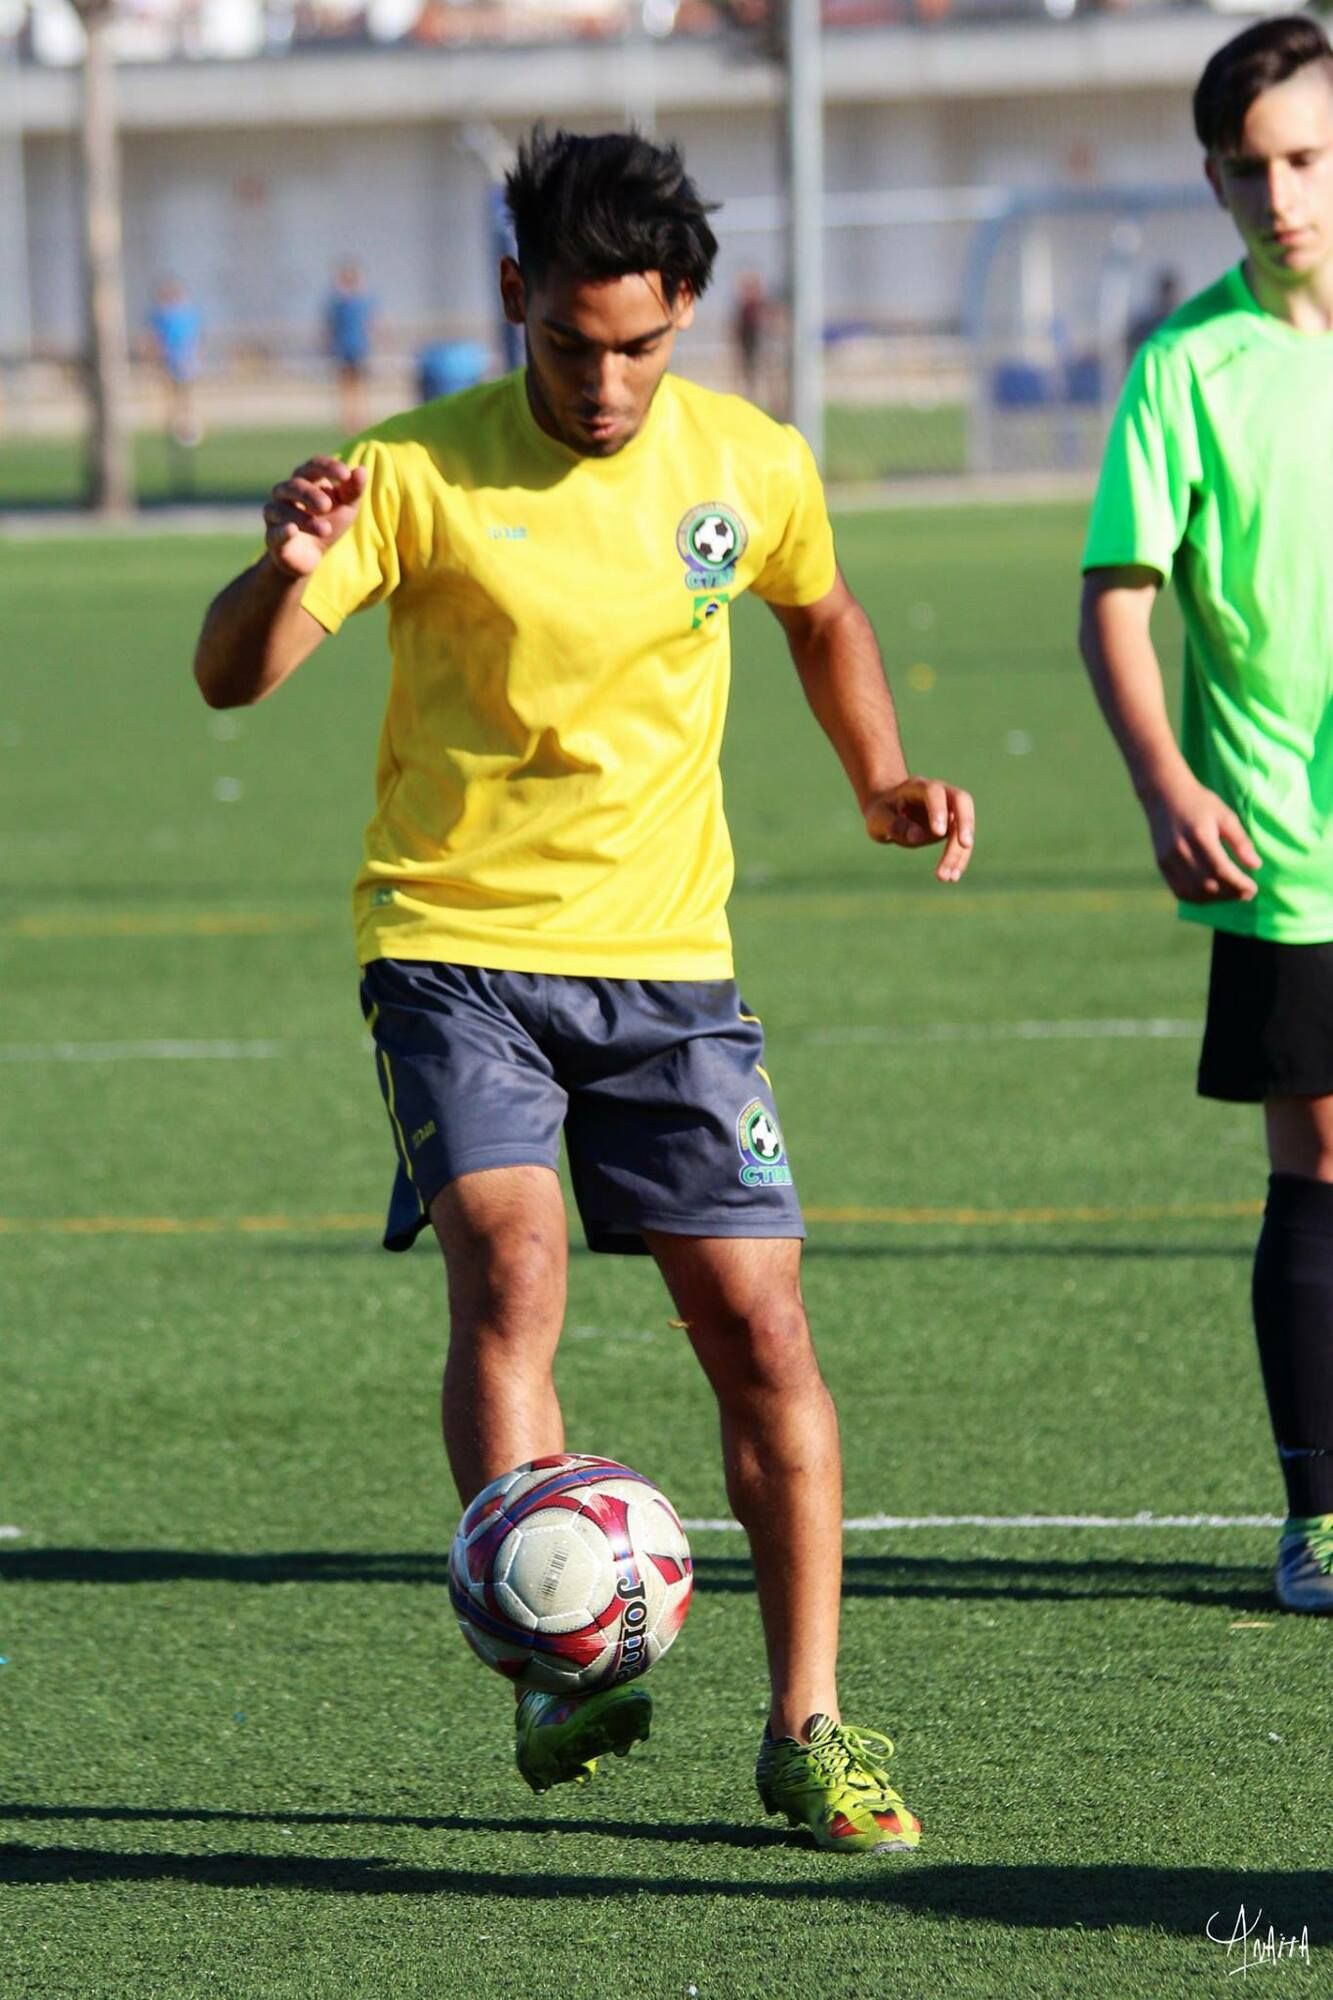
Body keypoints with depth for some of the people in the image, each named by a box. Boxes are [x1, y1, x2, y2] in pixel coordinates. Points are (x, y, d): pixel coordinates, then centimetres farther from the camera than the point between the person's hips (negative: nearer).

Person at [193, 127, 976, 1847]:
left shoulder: (750, 465, 0)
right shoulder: (417, 474, -11)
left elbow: (820, 613, 23)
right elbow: (231, 677, -18)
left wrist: (881, 783, 9)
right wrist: (285, 571, -38)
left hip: (665, 957, 3)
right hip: (457, 946, -3)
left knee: (760, 1329, -3)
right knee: (508, 1259, -25)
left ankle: (806, 1723, 7)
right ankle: (549, 1674, -27)